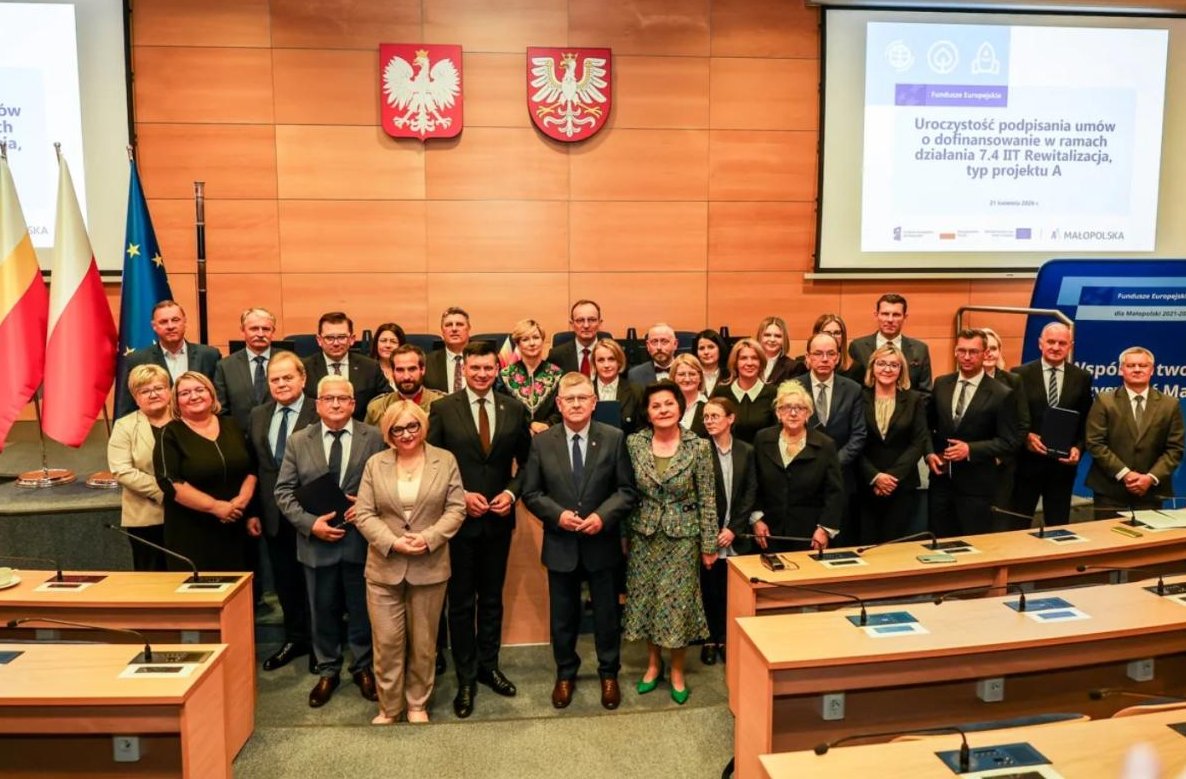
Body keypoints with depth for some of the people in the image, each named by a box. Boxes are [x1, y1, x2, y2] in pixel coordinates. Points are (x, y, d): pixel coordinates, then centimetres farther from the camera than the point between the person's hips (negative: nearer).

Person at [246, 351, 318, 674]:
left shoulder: (319, 414, -11)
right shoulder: (257, 416, 8)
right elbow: (252, 467, 9)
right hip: (273, 515, 5)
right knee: (284, 581, 16)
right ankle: (295, 638, 34)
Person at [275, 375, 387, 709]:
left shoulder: (374, 438, -1)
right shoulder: (298, 441, 3)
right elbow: (284, 490, 1)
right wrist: (310, 522, -12)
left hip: (361, 539, -1)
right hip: (317, 542, 1)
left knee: (362, 609, 12)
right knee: (323, 610, 14)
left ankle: (363, 668, 31)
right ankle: (327, 671, 31)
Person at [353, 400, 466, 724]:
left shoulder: (445, 461, 1)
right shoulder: (375, 464, 4)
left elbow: (456, 509, -2)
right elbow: (363, 514, 0)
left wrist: (428, 538, -16)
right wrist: (393, 542, -14)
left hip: (429, 568, 0)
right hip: (384, 568, 1)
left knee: (423, 642, 11)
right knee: (387, 642, 5)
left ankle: (417, 705, 28)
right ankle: (388, 708, 22)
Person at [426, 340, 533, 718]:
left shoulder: (516, 410, 0)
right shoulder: (442, 409, -6)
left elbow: (527, 462, 5)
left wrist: (512, 492, -10)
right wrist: (460, 496, -14)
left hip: (499, 520, 2)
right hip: (457, 518, -2)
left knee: (492, 598, 16)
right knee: (461, 601, 9)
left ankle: (488, 666, 33)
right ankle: (465, 678, 23)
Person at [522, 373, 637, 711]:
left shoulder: (614, 438, -5)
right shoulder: (541, 442, -3)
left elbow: (627, 490, -3)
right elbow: (531, 493, 0)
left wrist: (603, 516, -18)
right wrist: (557, 514, -16)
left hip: (602, 542, 0)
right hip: (560, 545, 1)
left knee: (607, 614, 13)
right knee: (562, 616, 14)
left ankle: (609, 674, 34)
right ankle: (565, 674, 35)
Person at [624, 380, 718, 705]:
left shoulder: (699, 446, -9)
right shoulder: (634, 443, -4)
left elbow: (706, 499, -5)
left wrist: (709, 544, -3)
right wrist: (623, 534, 3)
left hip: (683, 536, -2)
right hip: (643, 535, 2)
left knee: (678, 603, 5)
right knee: (644, 601, 11)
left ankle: (677, 671, 25)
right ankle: (653, 663, 32)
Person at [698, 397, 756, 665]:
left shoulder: (746, 451, 4)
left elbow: (751, 494, 1)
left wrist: (733, 529, -7)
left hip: (734, 535, 2)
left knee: (730, 590, 7)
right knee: (708, 589, 6)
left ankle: (726, 638, 23)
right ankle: (710, 639, 21)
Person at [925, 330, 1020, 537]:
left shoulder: (1001, 394, -8)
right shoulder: (941, 384, 5)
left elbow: (1008, 442, -9)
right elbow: (928, 425, 12)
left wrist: (971, 449, -20)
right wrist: (930, 453, -4)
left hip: (976, 484, -4)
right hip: (940, 480, 4)